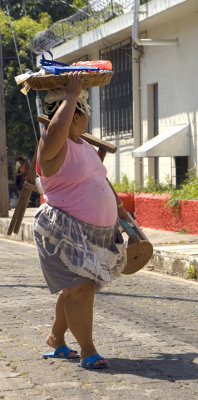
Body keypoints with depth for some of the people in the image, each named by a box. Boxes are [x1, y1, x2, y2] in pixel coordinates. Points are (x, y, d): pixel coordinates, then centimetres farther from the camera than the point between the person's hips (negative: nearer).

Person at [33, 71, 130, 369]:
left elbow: (101, 180, 29)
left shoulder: (85, 145, 16)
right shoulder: (53, 145, -12)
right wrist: (71, 95, -25)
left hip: (98, 230, 9)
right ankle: (87, 350, -4)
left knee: (77, 289, 13)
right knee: (81, 287, -12)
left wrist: (119, 208, 33)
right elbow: (57, 127, -36)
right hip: (64, 232, -9)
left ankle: (56, 337, 31)